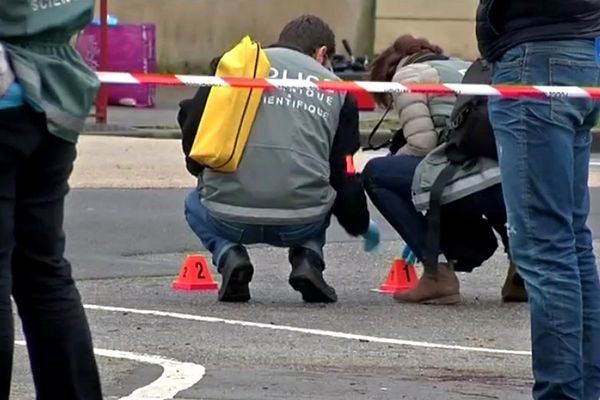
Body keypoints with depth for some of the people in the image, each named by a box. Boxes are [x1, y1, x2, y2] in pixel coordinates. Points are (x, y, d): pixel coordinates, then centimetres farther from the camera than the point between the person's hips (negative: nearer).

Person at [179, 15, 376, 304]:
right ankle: (308, 258, 9)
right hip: (302, 223, 1)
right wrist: (360, 226, 37)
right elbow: (343, 173, 17)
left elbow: (192, 121, 6)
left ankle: (228, 255, 4)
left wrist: (203, 171, 28)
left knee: (196, 204, 36)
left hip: (230, 218, -1)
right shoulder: (336, 89, 16)